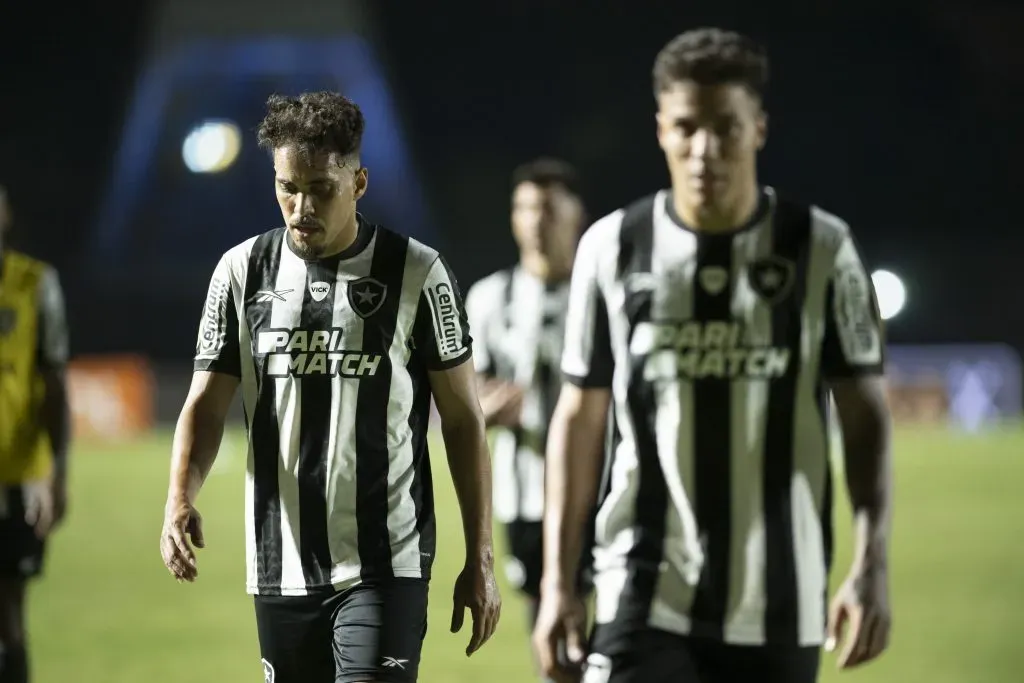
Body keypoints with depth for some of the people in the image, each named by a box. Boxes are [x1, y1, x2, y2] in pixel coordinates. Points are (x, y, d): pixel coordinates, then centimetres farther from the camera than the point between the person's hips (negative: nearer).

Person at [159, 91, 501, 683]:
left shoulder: (417, 274, -3)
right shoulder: (243, 272, 5)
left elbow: (463, 419, 1)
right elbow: (207, 403, 5)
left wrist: (480, 559, -1)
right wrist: (180, 498, -15)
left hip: (385, 567, -4)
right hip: (282, 565, 4)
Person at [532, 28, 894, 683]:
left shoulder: (822, 249, -1)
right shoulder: (612, 248, 1)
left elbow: (866, 416, 1)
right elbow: (580, 419, 7)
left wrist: (872, 565, -11)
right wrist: (557, 580, 2)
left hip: (780, 605, 1)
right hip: (646, 598, -1)